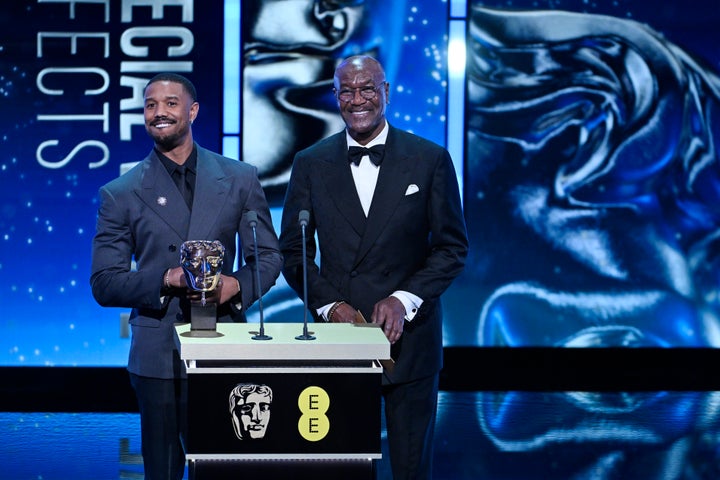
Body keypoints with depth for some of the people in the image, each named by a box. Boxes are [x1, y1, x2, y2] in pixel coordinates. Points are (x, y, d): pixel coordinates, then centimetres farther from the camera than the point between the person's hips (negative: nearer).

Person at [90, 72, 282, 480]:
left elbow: (269, 255, 11)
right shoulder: (121, 194, 4)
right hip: (160, 354, -1)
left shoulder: (240, 179, 8)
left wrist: (238, 285, -11)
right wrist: (166, 279, -16)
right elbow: (104, 284, 1)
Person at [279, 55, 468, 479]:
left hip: (408, 335, -1)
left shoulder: (431, 160, 1)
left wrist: (404, 299, -12)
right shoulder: (310, 164, 6)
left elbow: (453, 246, 1)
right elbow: (293, 250, 7)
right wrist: (330, 305, -8)